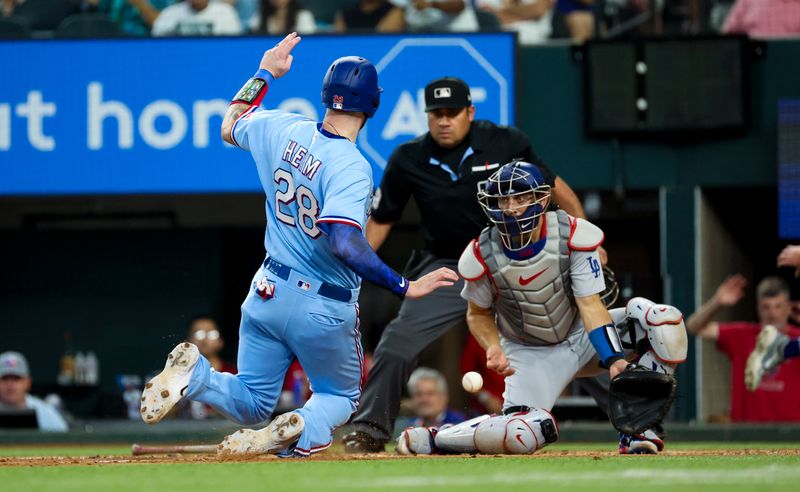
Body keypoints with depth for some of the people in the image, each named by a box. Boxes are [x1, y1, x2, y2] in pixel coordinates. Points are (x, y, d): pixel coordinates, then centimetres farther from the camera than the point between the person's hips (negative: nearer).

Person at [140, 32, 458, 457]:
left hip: (269, 290, 5)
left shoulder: (281, 130, -4)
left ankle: (195, 374, -15)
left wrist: (265, 74, 29)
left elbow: (230, 126, 18)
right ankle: (300, 433, -17)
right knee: (341, 396, 19)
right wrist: (404, 287, -33)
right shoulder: (351, 167, -24)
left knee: (250, 404, 18)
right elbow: (343, 242, -36)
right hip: (324, 310, -5)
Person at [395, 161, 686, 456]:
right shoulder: (482, 256, -18)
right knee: (524, 433, -29)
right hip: (530, 355, -2)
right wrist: (494, 349, -22)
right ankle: (431, 439, -4)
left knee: (663, 320, -23)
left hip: (581, 336, 2)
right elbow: (478, 313, 0)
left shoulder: (573, 236, -21)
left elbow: (590, 305, -24)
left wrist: (614, 360, -38)